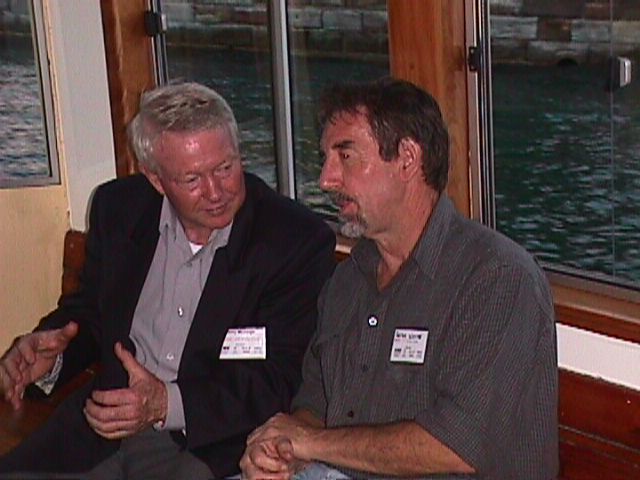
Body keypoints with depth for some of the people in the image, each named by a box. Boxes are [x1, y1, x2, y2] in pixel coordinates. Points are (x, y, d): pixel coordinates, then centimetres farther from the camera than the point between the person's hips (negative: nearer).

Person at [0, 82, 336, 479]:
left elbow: (281, 379, -10)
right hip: (103, 426, 4)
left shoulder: (299, 241, -8)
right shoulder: (118, 207, 6)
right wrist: (49, 354, -4)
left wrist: (168, 404, -22)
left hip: (212, 444, -3)